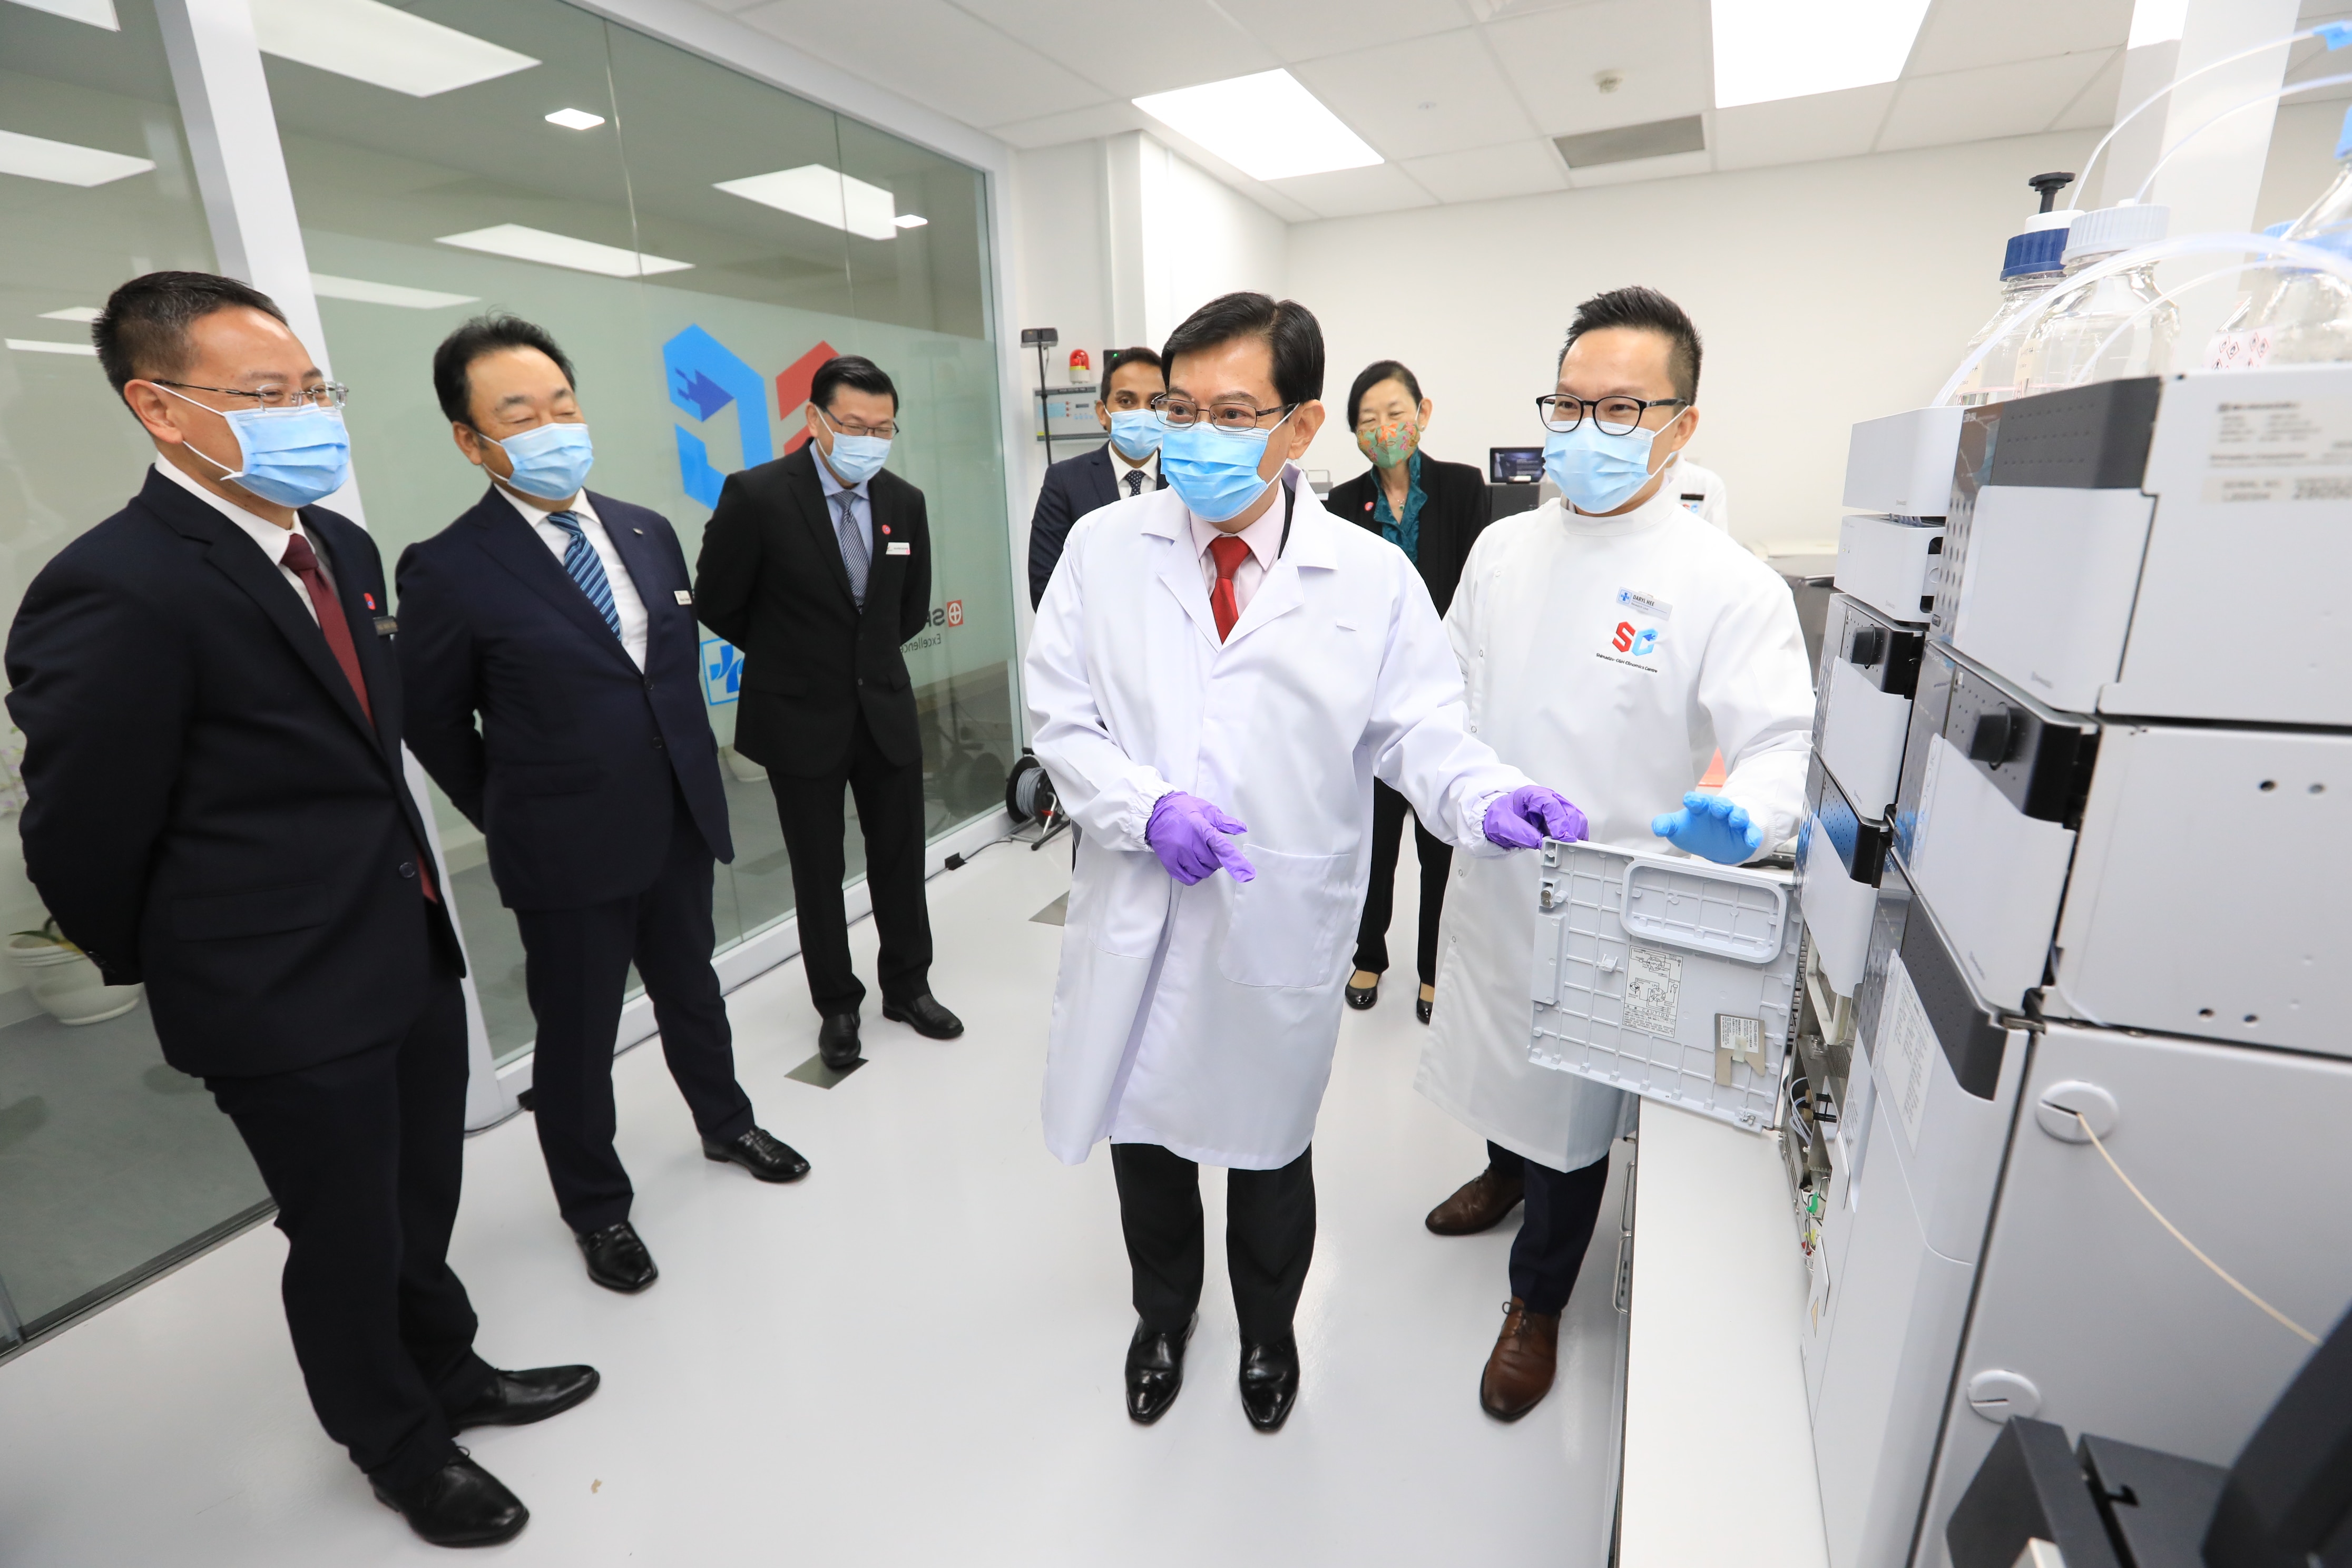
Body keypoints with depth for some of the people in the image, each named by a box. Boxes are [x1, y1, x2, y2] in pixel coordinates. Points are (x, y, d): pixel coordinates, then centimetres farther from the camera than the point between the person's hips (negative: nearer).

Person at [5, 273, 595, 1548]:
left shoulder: (342, 547, 4)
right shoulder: (115, 591, -21)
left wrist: (411, 896, 15)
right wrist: (164, 969, 3)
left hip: (414, 950, 7)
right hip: (294, 1006, -6)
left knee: (422, 1206, 24)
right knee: (347, 1243, 16)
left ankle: (446, 1371, 48)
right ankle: (399, 1446, 41)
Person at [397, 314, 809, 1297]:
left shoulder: (647, 532, 2)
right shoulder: (448, 570, -14)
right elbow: (434, 724, -3)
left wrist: (682, 767, 12)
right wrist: (513, 819, 3)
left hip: (680, 824, 5)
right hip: (570, 853, -4)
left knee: (691, 990, 23)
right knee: (578, 1038, 13)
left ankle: (725, 1124, 47)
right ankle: (596, 1207, 36)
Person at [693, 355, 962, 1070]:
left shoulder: (905, 501, 0)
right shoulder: (755, 495, -13)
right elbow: (716, 604, -4)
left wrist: (867, 655, 12)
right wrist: (788, 656, 6)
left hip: (886, 708, 4)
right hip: (800, 717, -3)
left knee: (900, 858, 12)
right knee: (818, 871, 9)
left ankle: (908, 986, 31)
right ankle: (837, 1005, 28)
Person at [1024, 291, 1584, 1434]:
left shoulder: (1372, 579, -6)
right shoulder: (1105, 546, -3)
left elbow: (1421, 731, -6)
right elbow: (1059, 718, -2)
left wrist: (1487, 799, -27)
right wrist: (1144, 806, -18)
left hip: (1280, 933, -1)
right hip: (1137, 922, 2)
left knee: (1269, 1149, 21)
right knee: (1145, 1146, 21)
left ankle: (1268, 1330, 54)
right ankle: (1162, 1315, 55)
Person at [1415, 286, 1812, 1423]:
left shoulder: (1728, 587, -15)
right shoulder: (1503, 548, 2)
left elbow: (1773, 742, -19)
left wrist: (1742, 816, -39)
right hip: (1491, 877, 5)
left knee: (1572, 1106, 14)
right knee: (1500, 1054, 26)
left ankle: (1536, 1305, 39)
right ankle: (1505, 1172, 58)